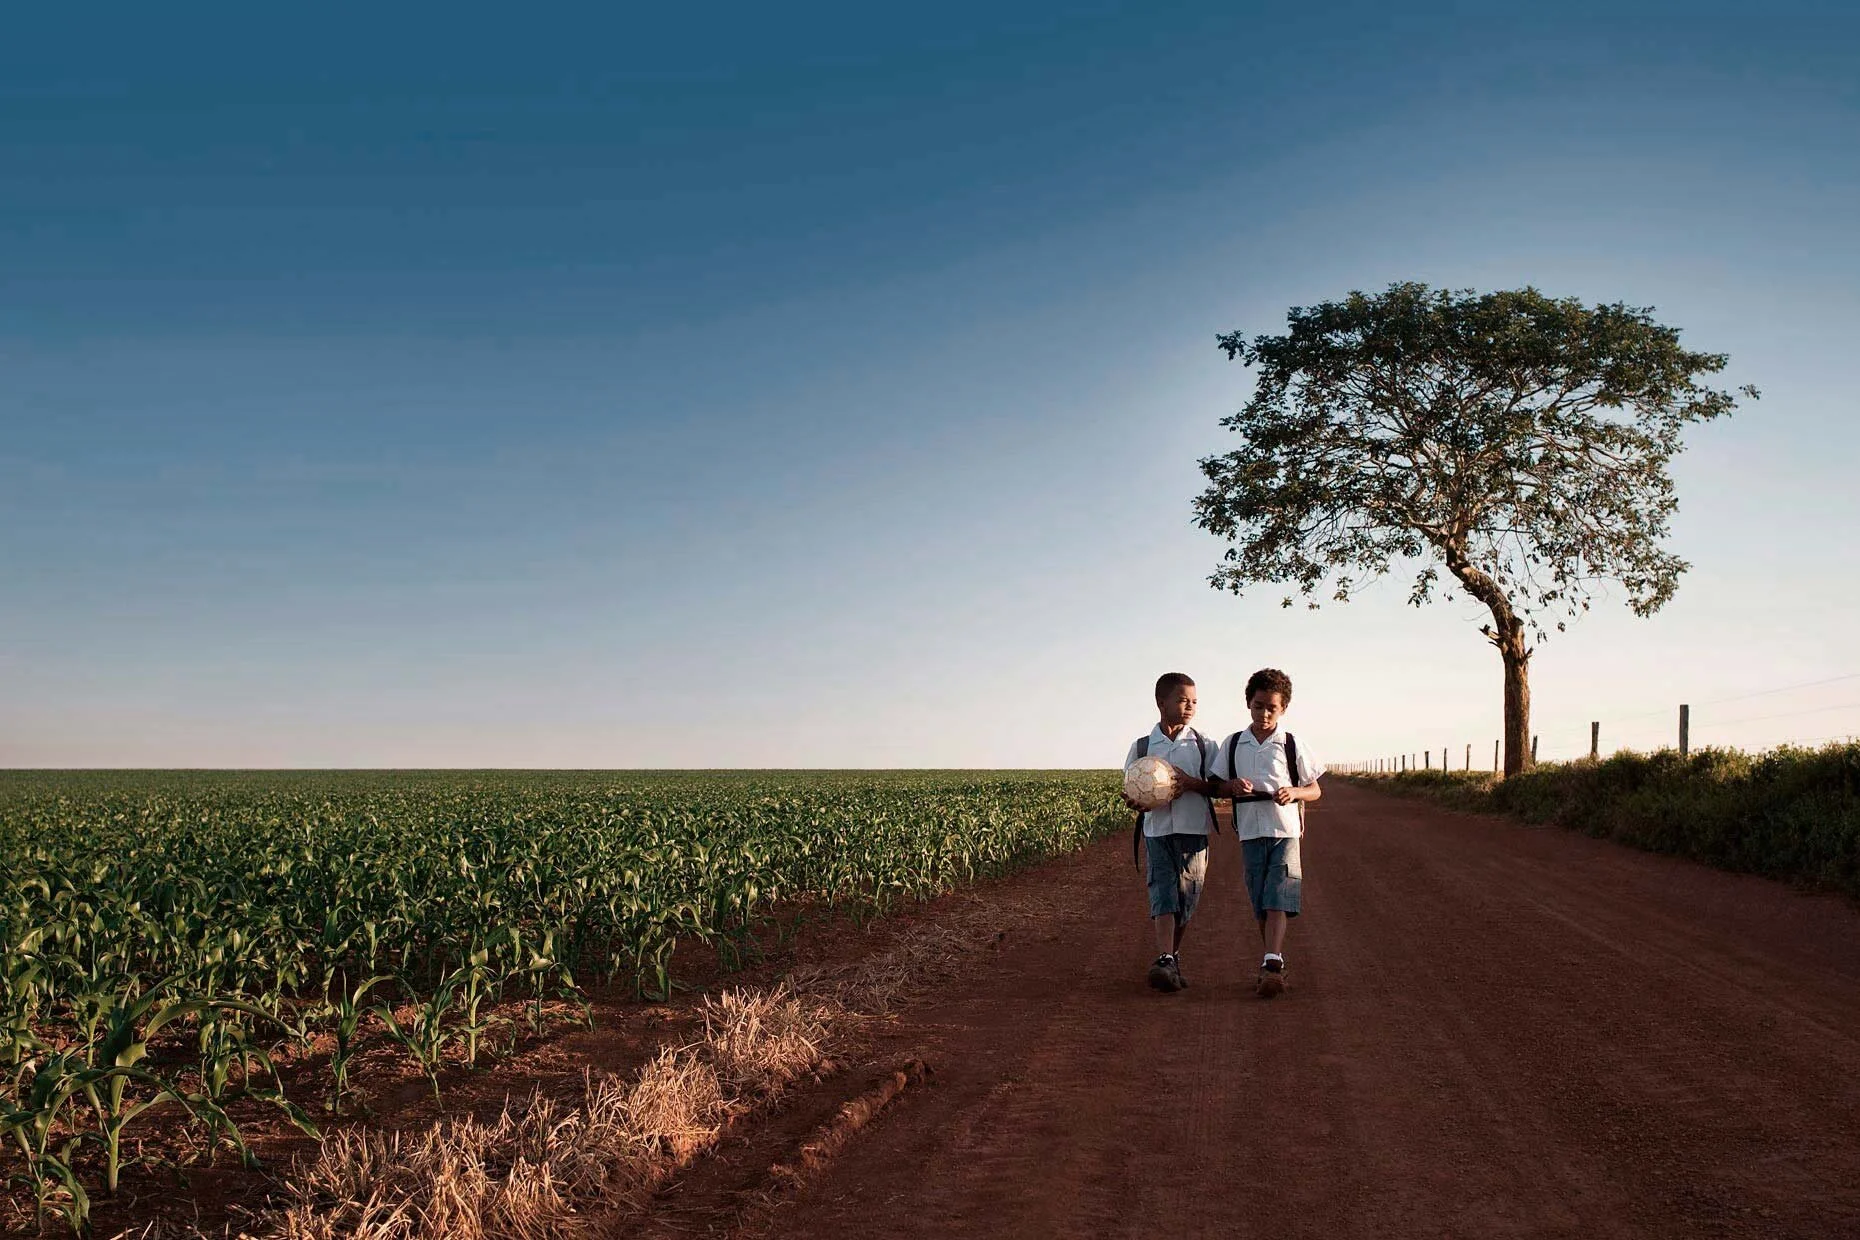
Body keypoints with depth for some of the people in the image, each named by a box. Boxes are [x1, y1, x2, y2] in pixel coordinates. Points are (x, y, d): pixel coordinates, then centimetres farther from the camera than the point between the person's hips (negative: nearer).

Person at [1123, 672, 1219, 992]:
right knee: (1162, 893, -13)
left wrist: (1193, 784, -16)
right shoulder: (1142, 747, 4)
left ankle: (1174, 957, 23)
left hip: (1193, 830, 1)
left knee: (1186, 897, 7)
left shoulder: (1204, 745, 4)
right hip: (1157, 829, -1)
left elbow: (1217, 786, 2)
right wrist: (1134, 801, -15)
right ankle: (1164, 961, -22)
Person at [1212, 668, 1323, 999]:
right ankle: (1277, 965, 18)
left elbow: (1316, 790, 6)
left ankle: (1271, 965, -21)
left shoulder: (1292, 746, 1)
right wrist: (1233, 786, -9)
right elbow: (1217, 786, 13)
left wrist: (1294, 792, -15)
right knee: (1260, 906, 8)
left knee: (1277, 900, -15)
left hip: (1285, 830, -3)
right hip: (1250, 832, 3)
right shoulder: (1232, 745, 7)